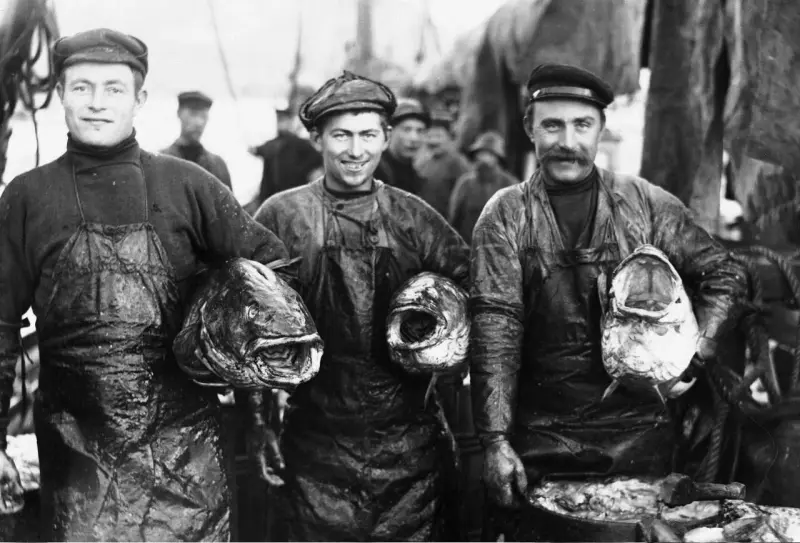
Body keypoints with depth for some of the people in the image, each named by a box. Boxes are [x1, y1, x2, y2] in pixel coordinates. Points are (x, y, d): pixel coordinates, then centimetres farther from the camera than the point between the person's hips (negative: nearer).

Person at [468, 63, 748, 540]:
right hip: (540, 438, -1)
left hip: (639, 431, 1)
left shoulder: (646, 204, 2)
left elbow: (725, 276, 5)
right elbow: (495, 328, -10)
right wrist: (496, 441, -17)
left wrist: (694, 353, -11)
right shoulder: (505, 216, -2)